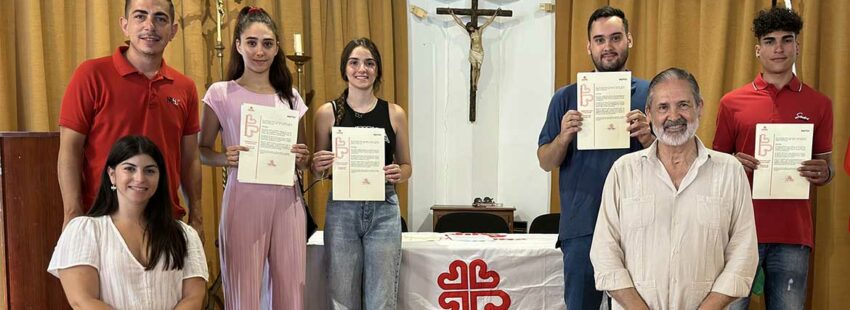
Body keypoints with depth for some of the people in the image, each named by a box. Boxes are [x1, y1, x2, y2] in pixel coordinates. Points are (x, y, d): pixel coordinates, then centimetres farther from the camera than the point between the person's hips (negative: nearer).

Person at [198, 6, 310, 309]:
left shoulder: (291, 97, 11)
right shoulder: (221, 93, 2)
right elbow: (202, 151, 4)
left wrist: (302, 159, -5)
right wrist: (225, 158, -16)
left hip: (287, 201, 3)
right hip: (243, 200, -3)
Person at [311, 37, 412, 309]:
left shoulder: (394, 113, 3)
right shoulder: (327, 112, 1)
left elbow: (407, 166, 11)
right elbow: (317, 171, 8)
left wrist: (398, 173, -10)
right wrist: (319, 166, -14)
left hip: (383, 210, 1)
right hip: (342, 209, 0)